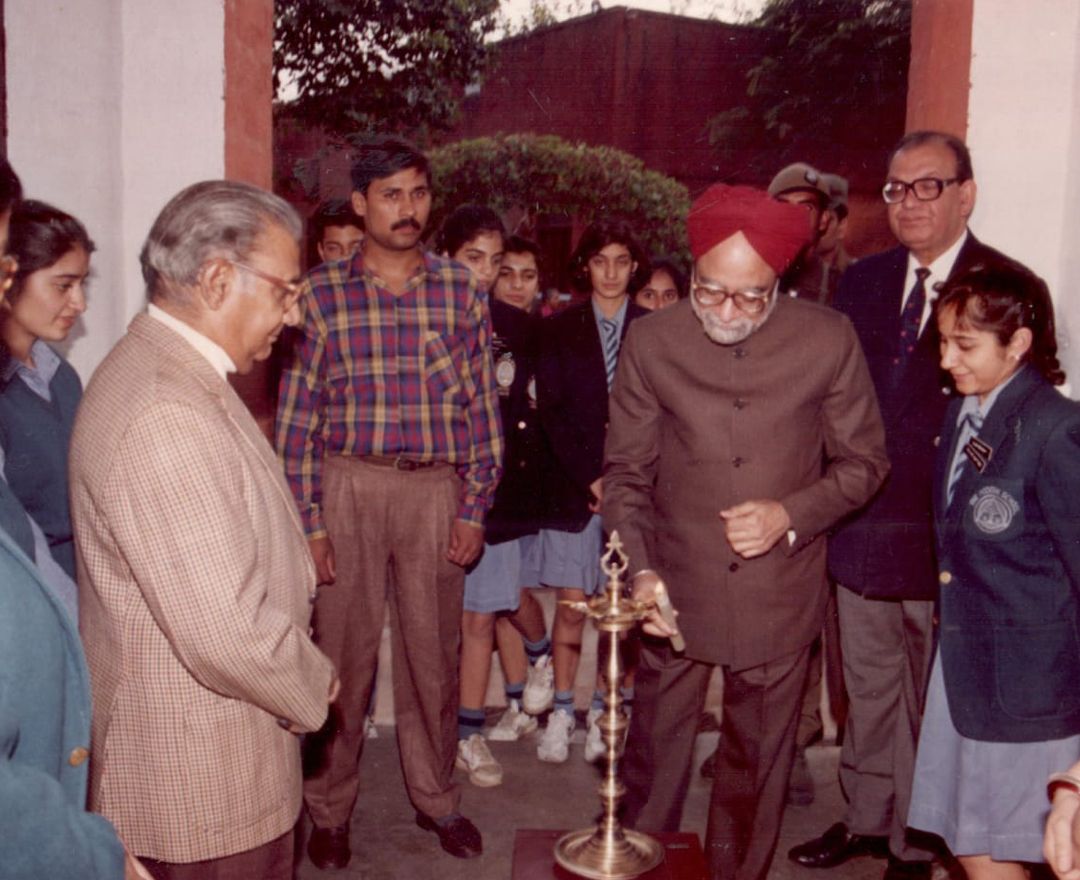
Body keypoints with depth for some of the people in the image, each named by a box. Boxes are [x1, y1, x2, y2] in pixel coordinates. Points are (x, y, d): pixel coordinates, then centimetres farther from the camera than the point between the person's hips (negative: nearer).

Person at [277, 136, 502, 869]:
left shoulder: (461, 291, 4)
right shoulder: (322, 294, -1)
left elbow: (483, 409, 4)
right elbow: (298, 417, -1)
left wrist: (474, 509, 1)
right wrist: (310, 520, -5)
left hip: (435, 490, 1)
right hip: (347, 485, -1)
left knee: (434, 651, 11)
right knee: (343, 650, 7)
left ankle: (435, 795, 31)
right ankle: (330, 808, 26)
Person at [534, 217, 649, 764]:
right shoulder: (560, 330, 6)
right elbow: (551, 412, 0)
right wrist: (590, 477, -9)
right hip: (574, 486, 0)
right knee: (572, 603, 1)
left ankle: (605, 712, 15)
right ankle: (561, 712, 13)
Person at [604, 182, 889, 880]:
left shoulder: (829, 340, -8)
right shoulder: (652, 342, -7)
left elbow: (865, 460, 1)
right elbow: (626, 472, -1)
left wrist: (789, 514, -15)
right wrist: (640, 570, -14)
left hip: (780, 593, 0)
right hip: (676, 588, 1)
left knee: (758, 762, 15)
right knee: (655, 753, 13)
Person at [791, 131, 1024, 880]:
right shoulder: (862, 283, 8)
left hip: (946, 538, -4)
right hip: (863, 529, 5)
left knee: (932, 697, 10)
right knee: (867, 689, 18)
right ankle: (867, 818, 36)